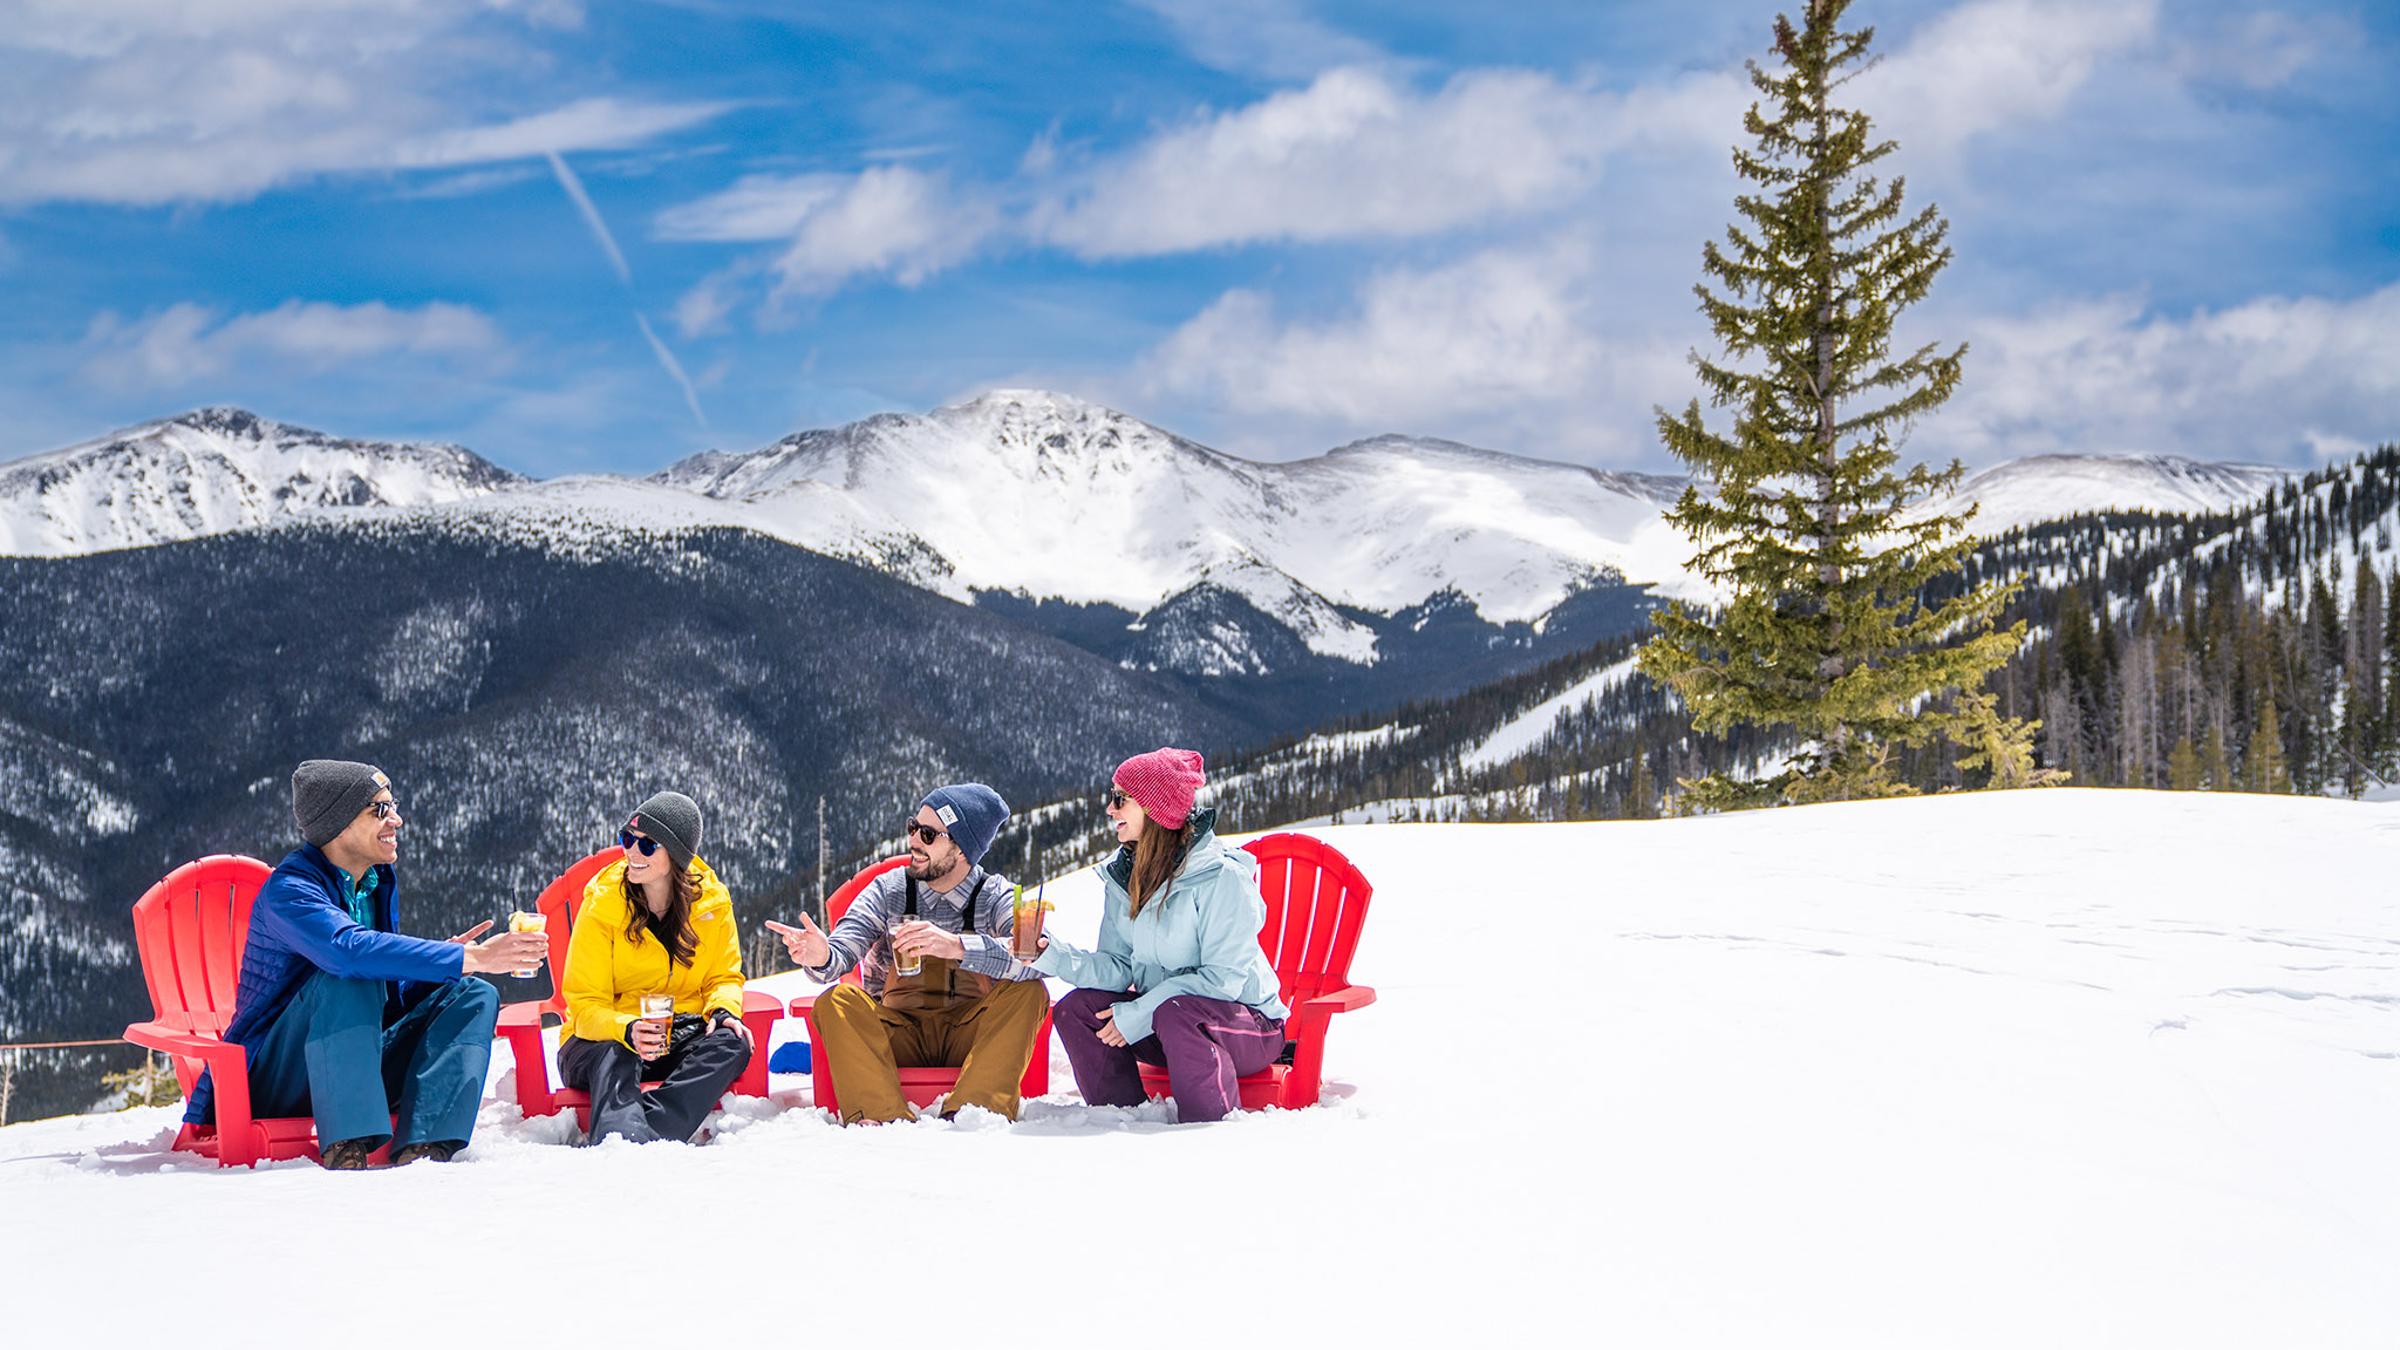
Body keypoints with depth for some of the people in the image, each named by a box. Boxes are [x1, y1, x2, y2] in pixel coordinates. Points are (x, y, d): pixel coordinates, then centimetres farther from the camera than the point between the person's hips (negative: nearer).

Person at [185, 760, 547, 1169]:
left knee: (475, 996, -7)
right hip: (275, 1084, -8)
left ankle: (421, 1150, -27)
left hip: (352, 1065, 8)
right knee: (346, 980, -33)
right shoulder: (288, 889, -17)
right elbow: (352, 949, -38)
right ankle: (344, 1150, -39)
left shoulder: (379, 879, 10)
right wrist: (472, 958, -38)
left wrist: (444, 960, -7)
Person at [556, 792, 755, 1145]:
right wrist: (627, 1030, -33)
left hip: (679, 1037, 2)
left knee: (731, 1044, -28)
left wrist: (722, 1010, -16)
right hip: (603, 1037, -2)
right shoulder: (603, 903, -8)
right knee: (614, 1059, -36)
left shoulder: (712, 901, -1)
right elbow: (585, 1004, -11)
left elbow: (725, 977, 9)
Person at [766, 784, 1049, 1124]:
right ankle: (884, 1117, -39)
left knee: (1028, 991, -26)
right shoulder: (889, 889, 3)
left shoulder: (996, 895, -2)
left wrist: (957, 946, -37)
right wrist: (821, 958, -36)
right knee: (837, 1000, -24)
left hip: (971, 1035, -1)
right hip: (900, 1036, 1)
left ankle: (970, 1113, -37)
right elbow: (843, 949, -11)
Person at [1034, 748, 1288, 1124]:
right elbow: (1118, 969, 0)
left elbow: (1223, 978, -23)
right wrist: (1052, 956, -17)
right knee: (1075, 1009, -12)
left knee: (1176, 1013, -36)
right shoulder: (1122, 877, 4)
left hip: (1248, 1023, -7)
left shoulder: (1222, 877, -19)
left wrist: (1139, 1014, -24)